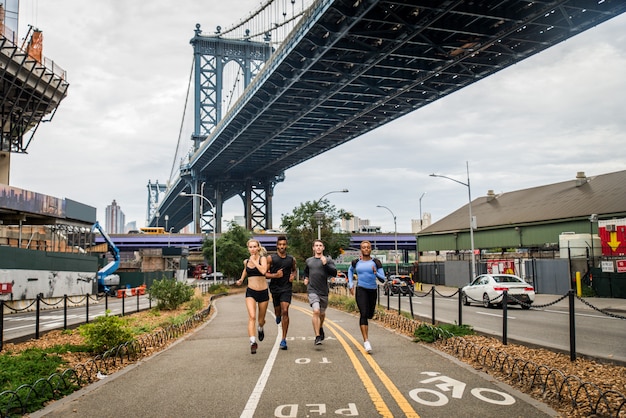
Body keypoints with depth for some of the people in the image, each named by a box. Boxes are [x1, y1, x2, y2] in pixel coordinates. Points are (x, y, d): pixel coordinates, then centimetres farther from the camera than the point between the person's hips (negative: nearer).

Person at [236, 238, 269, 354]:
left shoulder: (262, 258, -7)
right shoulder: (246, 261, 5)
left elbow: (263, 271, -27)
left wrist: (254, 261, -19)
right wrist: (241, 279, 19)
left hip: (263, 292, -1)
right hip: (250, 292, 1)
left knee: (261, 320, 13)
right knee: (252, 316, -21)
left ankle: (260, 329, 48)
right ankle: (253, 342, -26)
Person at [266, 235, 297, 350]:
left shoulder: (291, 259, 4)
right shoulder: (271, 258, -4)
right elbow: (264, 273, -5)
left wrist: (293, 276, 2)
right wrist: (275, 275, -20)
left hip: (286, 288, 0)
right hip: (275, 288, 0)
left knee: (285, 311, -13)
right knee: (278, 311, 13)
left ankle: (284, 340, -8)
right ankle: (278, 316, 55)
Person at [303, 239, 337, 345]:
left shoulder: (328, 260, 0)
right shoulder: (308, 261, 9)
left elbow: (334, 272, -13)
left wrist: (325, 264, -22)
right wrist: (305, 278, 12)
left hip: (323, 291, 1)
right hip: (312, 290, -1)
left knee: (322, 313, 16)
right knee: (316, 311, -19)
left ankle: (321, 328, 48)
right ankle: (317, 337, -14)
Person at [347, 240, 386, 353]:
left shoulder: (376, 262, 0)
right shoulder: (356, 262, 2)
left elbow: (383, 279, -2)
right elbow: (350, 270, 24)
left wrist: (376, 273, -22)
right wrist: (350, 285, 16)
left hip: (372, 290, 2)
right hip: (361, 290, -2)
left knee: (370, 315, 16)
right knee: (363, 314, -17)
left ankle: (364, 327, 53)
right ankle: (366, 341, -19)